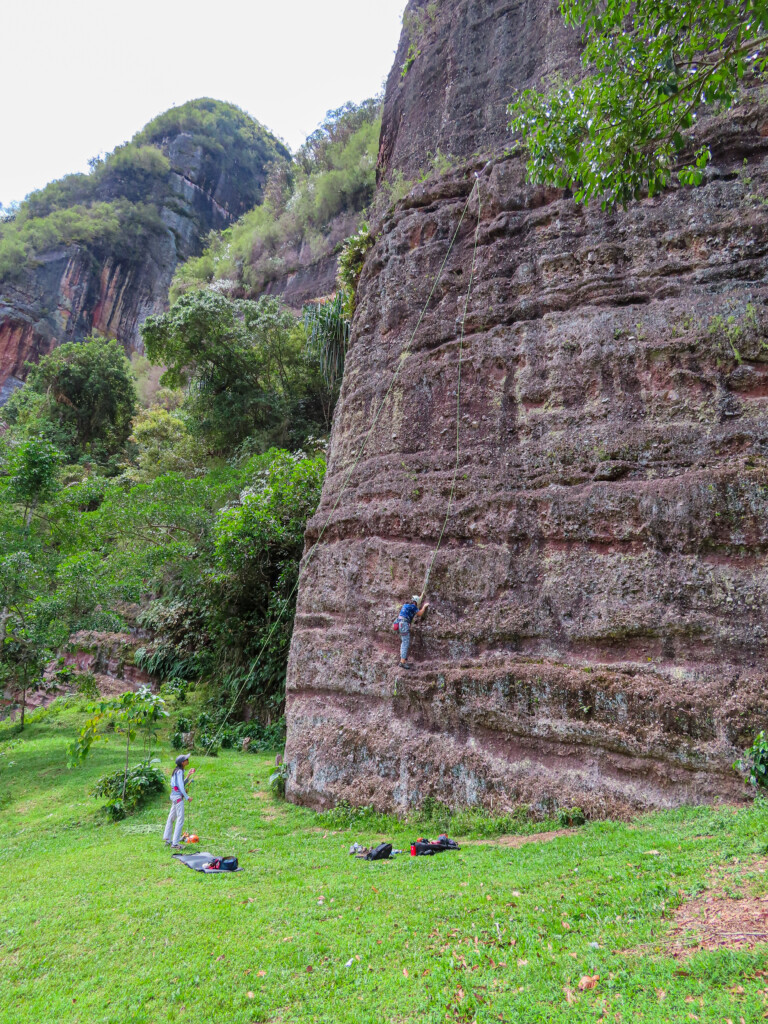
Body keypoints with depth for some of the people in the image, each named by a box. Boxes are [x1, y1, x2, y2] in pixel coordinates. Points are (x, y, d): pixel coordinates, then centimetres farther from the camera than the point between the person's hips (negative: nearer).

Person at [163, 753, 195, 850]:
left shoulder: (177, 771, 14)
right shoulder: (179, 771, -15)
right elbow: (180, 786, -18)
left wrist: (189, 775, 13)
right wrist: (187, 797, -14)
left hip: (174, 796, 10)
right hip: (178, 796, -10)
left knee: (171, 817, 18)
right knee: (180, 819, -8)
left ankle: (167, 839, 29)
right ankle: (175, 843, -7)